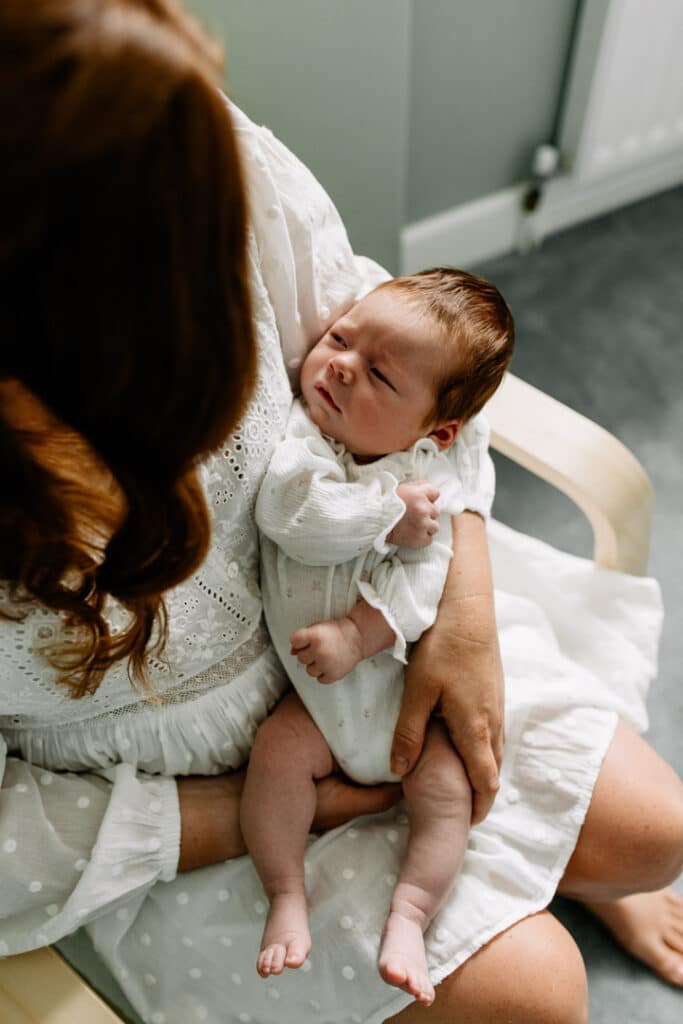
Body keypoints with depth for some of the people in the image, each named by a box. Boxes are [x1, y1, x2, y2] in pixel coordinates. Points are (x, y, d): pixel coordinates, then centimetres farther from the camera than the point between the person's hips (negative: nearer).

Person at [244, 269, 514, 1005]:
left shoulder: (432, 481, -9)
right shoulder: (296, 432, -10)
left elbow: (420, 579, -16)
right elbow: (291, 511, -28)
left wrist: (357, 632, -28)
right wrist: (389, 515, -24)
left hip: (403, 674, 1)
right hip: (315, 689, 0)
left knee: (447, 783, -9)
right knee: (279, 751, -17)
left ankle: (409, 917, 10)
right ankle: (286, 897, 5)